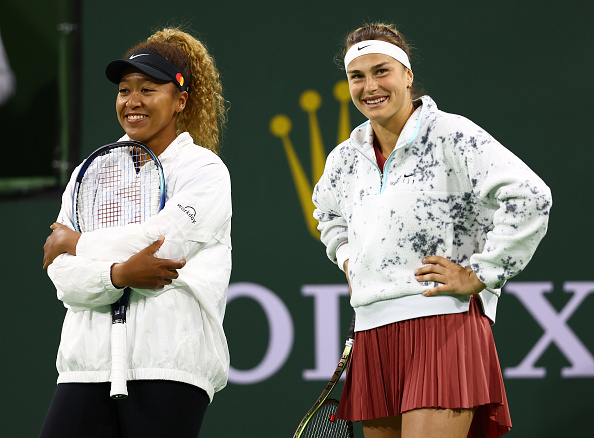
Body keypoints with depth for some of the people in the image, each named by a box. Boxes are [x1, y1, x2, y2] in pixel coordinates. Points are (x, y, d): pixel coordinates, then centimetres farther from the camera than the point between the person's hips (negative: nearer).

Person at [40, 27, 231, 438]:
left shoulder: (204, 170, 4)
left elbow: (160, 240, -12)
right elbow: (65, 279, 6)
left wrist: (77, 243, 2)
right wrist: (120, 274, -16)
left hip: (170, 368, -4)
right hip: (88, 364, 4)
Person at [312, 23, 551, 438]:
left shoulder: (452, 135, -6)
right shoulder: (345, 158, 15)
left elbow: (530, 197, -16)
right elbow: (328, 211, 40)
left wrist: (480, 275, -14)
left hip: (443, 324, -7)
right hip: (372, 336, 7)